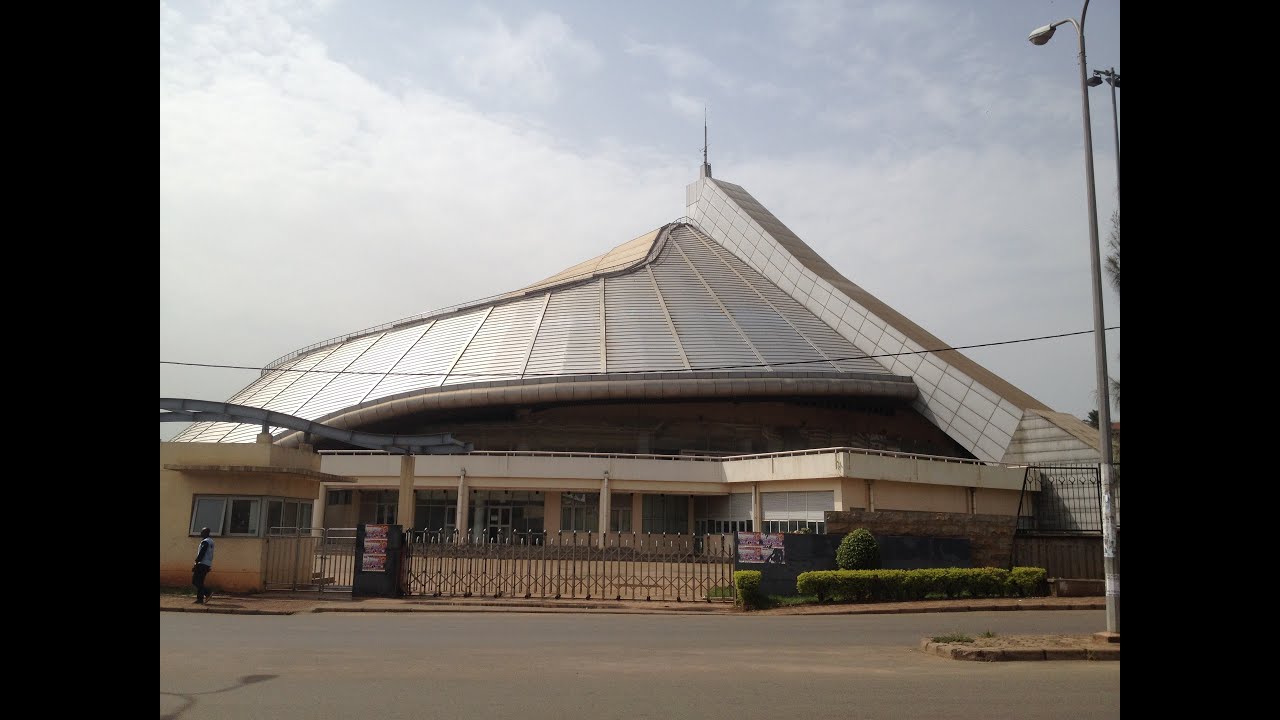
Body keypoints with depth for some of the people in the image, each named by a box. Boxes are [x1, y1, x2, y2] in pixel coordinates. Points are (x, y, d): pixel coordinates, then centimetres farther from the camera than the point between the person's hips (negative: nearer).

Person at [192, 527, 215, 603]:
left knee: (195, 581, -8)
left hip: (202, 564, -9)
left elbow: (201, 554, -18)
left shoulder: (205, 542, -12)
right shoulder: (211, 541, 17)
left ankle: (208, 592, -17)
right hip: (208, 565, 9)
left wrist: (196, 563, -16)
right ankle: (200, 599, 7)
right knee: (200, 582, 11)